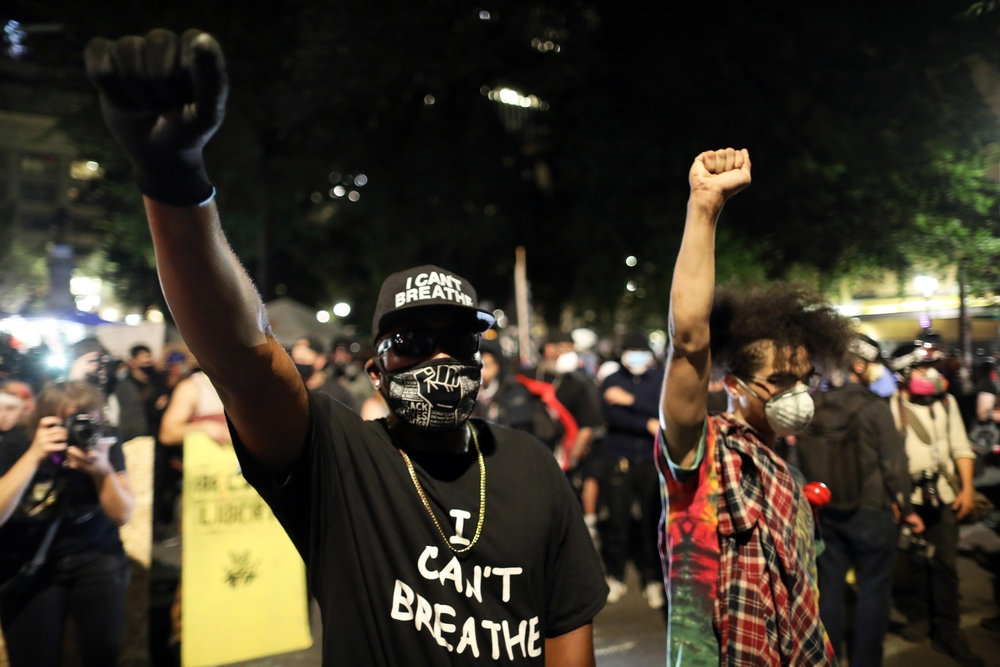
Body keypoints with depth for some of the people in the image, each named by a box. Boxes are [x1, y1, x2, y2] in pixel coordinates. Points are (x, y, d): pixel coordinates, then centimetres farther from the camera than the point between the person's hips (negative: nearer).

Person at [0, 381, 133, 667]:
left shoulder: (104, 447, -4)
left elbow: (122, 515, -8)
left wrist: (102, 471, -25)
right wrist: (34, 456, -28)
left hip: (95, 560, 0)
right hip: (28, 569, 0)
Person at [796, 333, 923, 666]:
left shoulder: (814, 406, -2)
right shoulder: (874, 406, -13)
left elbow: (803, 461, 0)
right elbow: (893, 464, -11)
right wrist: (907, 508, 1)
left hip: (825, 513, 4)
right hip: (870, 512, -4)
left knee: (829, 589, 13)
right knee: (874, 590, 10)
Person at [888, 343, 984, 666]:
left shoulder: (946, 401, 6)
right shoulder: (893, 406, -9)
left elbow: (960, 447, 10)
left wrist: (967, 487, 2)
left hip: (944, 495, 3)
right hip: (910, 497, -3)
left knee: (946, 563, 4)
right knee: (918, 561, 9)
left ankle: (946, 631, 15)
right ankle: (920, 617, 28)